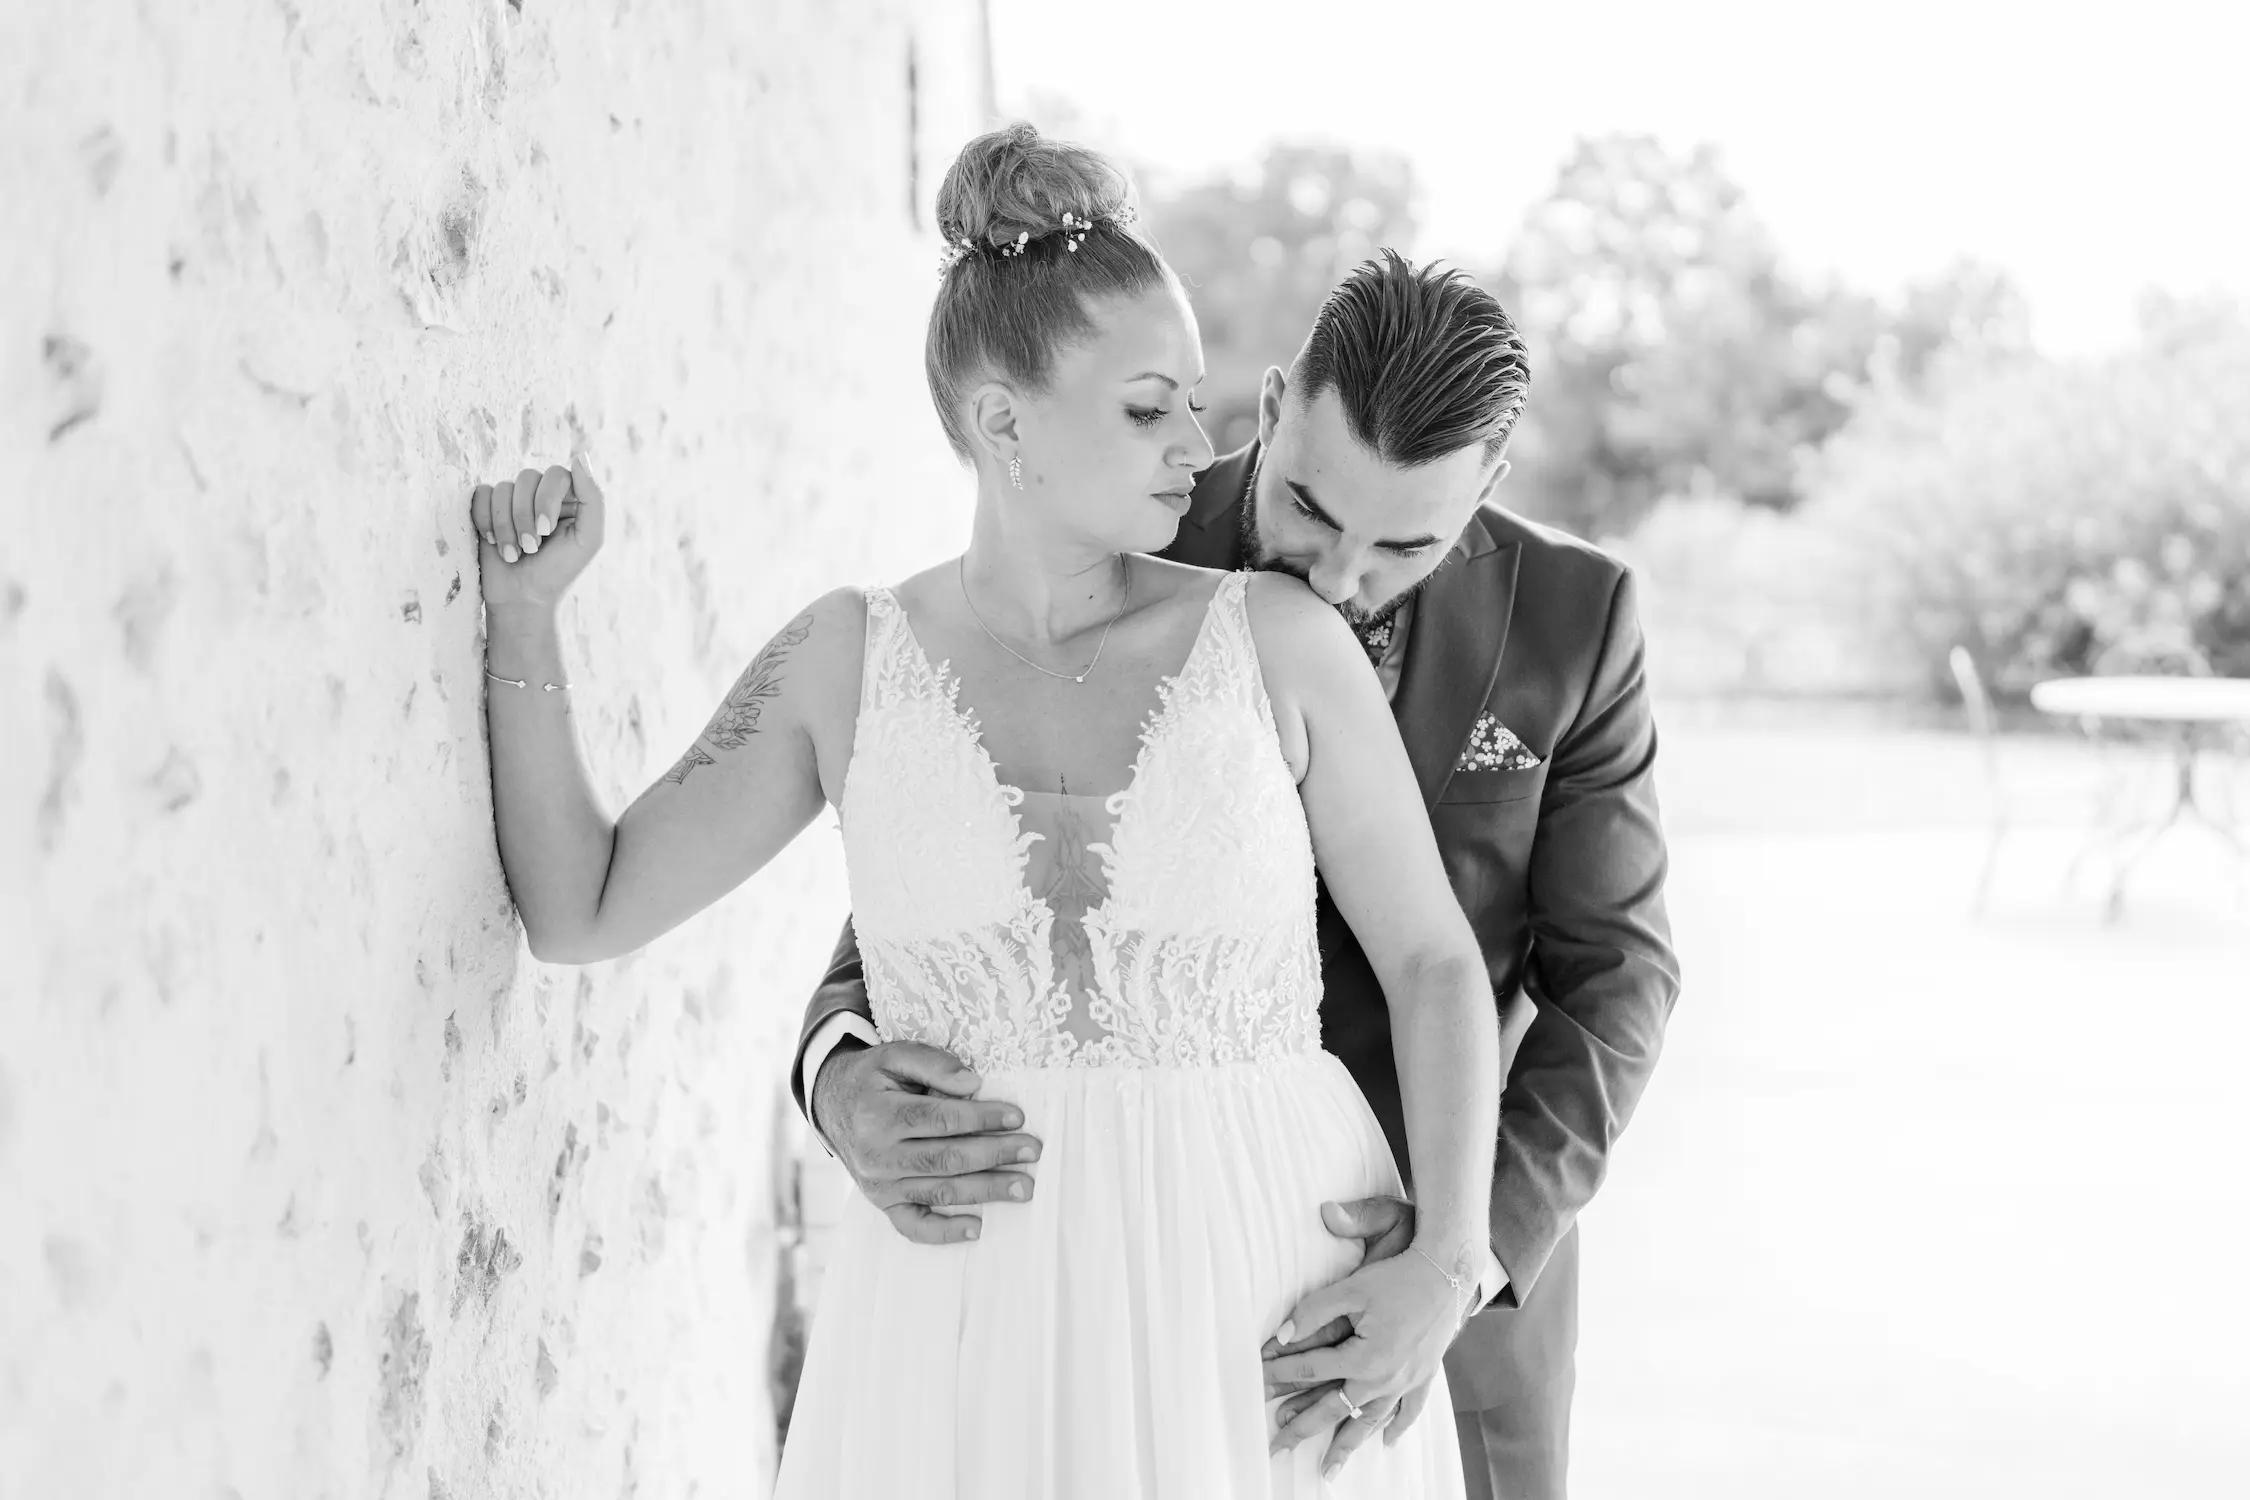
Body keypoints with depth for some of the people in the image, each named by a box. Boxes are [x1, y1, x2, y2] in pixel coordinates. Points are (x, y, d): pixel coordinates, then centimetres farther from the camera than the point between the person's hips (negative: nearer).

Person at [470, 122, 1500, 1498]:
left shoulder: (1279, 636, -2)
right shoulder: (849, 659, 3)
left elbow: (1434, 960, 3)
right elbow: (579, 910, 5)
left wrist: (1446, 1264, -10)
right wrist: (524, 611, -2)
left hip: (1277, 1310, 0)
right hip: (976, 1320, 1)